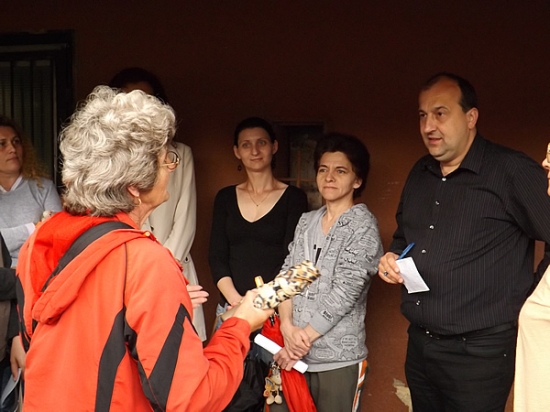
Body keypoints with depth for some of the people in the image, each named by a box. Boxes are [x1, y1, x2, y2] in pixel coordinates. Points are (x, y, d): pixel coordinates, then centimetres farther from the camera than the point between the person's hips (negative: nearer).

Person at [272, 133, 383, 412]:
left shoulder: (363, 225, -7)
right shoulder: (307, 221, 10)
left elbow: (345, 291, -14)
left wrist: (304, 338, -13)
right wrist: (287, 327, -11)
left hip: (338, 357, -5)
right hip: (294, 351, 5)